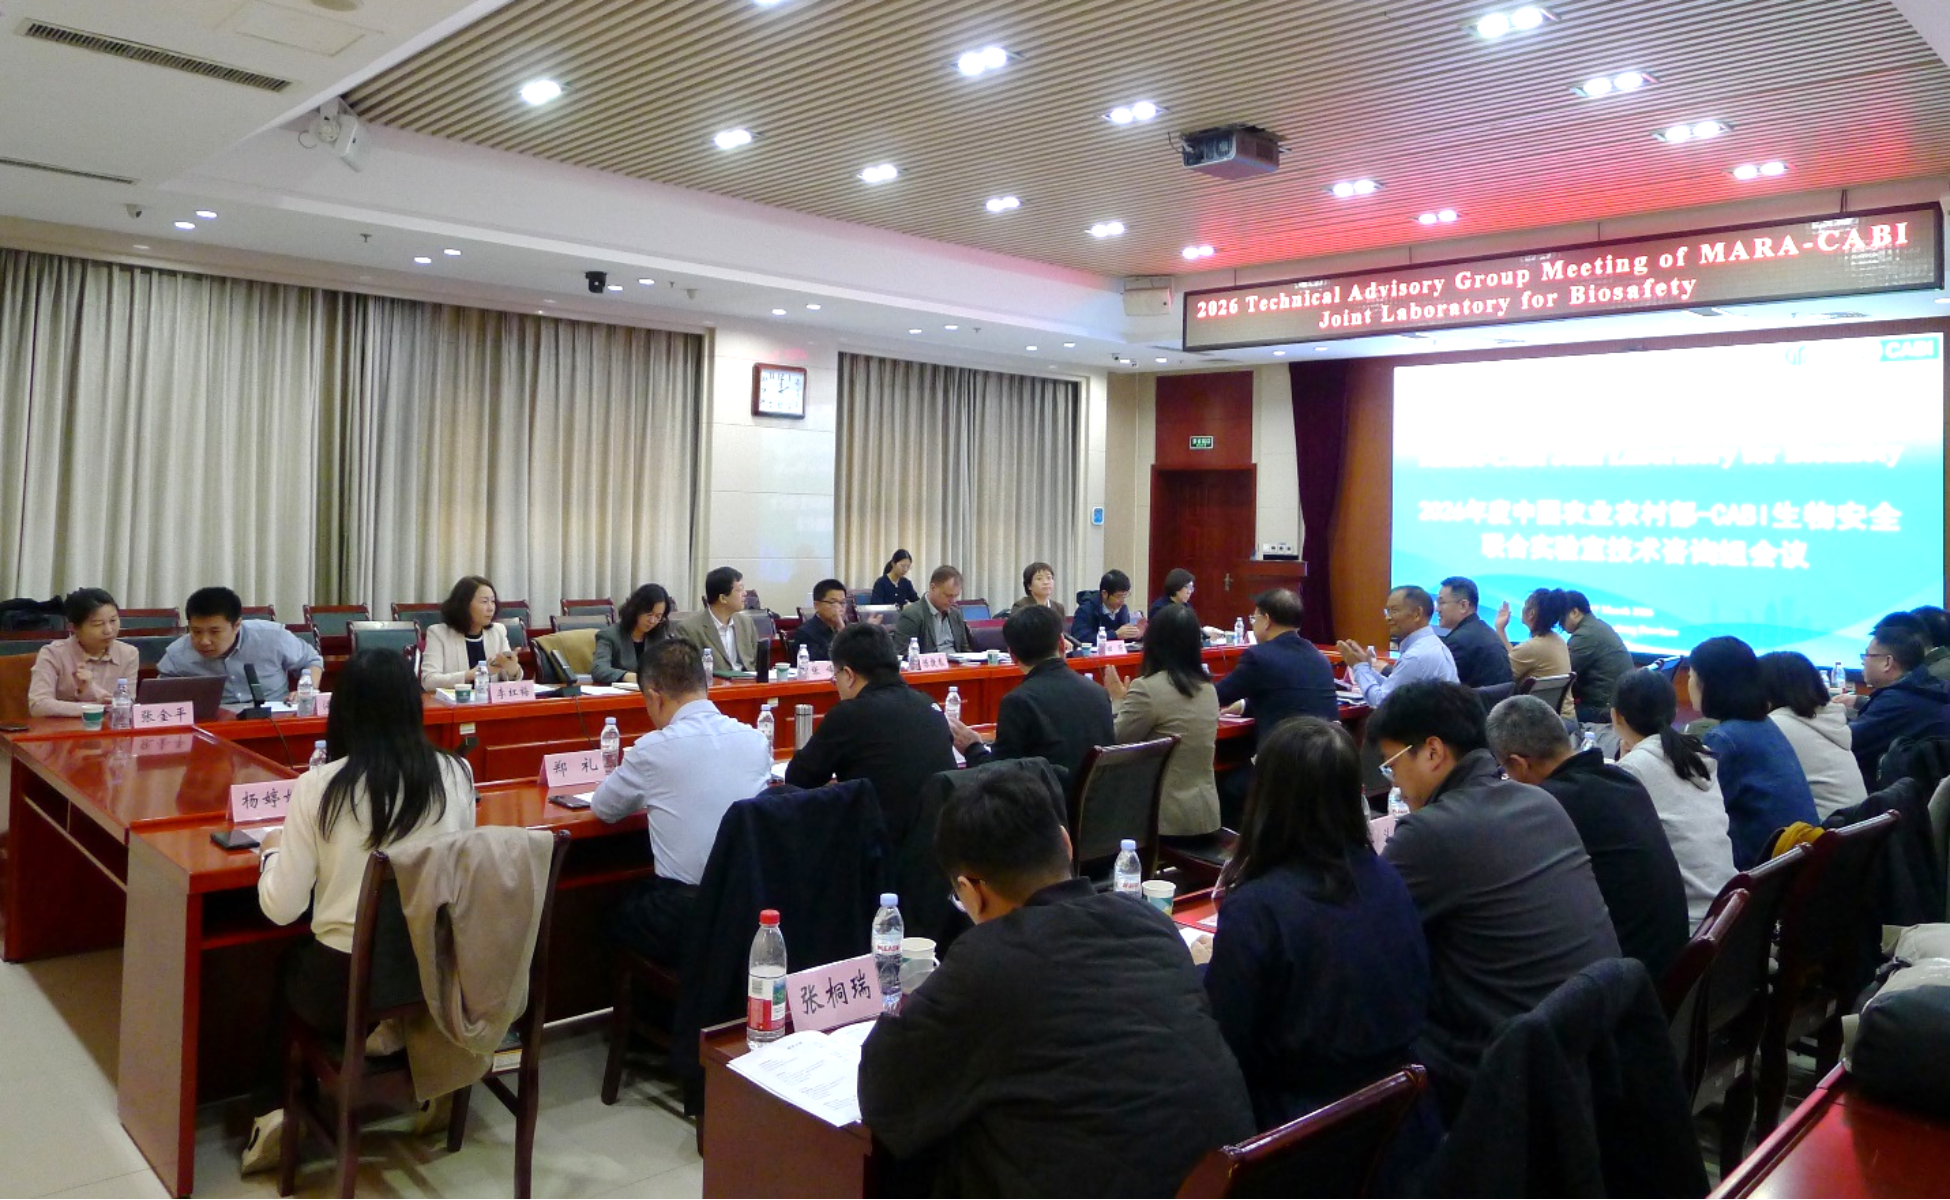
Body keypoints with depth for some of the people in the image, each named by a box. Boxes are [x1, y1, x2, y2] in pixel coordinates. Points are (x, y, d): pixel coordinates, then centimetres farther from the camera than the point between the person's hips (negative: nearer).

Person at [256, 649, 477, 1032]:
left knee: (292, 959, 31)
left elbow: (282, 909, -7)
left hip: (347, 981, -3)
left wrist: (272, 851, 11)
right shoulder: (456, 773, -7)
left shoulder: (317, 786, -13)